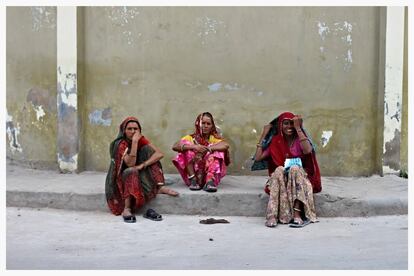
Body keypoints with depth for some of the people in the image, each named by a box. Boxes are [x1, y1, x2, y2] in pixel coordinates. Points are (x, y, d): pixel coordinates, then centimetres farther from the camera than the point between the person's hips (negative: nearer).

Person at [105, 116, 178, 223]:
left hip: (139, 176, 4)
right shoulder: (120, 144, -19)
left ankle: (159, 187, -22)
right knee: (132, 171, -38)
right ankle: (126, 209, -40)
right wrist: (134, 142, -34)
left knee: (147, 149, -14)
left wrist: (143, 165, -30)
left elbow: (159, 154, -18)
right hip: (122, 177, -4)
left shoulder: (141, 140, -6)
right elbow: (130, 163, -32)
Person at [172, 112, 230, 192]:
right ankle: (193, 180, -25)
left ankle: (210, 181, -36)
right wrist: (194, 147, -28)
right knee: (187, 147, -14)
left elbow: (225, 145, -18)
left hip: (208, 173, 0)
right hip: (193, 173, 0)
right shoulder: (191, 138, 6)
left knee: (217, 153, -19)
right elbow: (175, 146, -14)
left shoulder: (214, 138, 6)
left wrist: (207, 148, -30)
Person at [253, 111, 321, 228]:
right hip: (280, 178, 1)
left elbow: (308, 150, -23)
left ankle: (297, 214, -45)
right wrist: (264, 134, -1)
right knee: (279, 170, -31)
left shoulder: (299, 140, 2)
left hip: (299, 176, -1)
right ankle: (274, 214, -43)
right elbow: (258, 158, -3)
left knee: (295, 169, -33)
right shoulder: (276, 141, 7)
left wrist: (298, 128, -18)